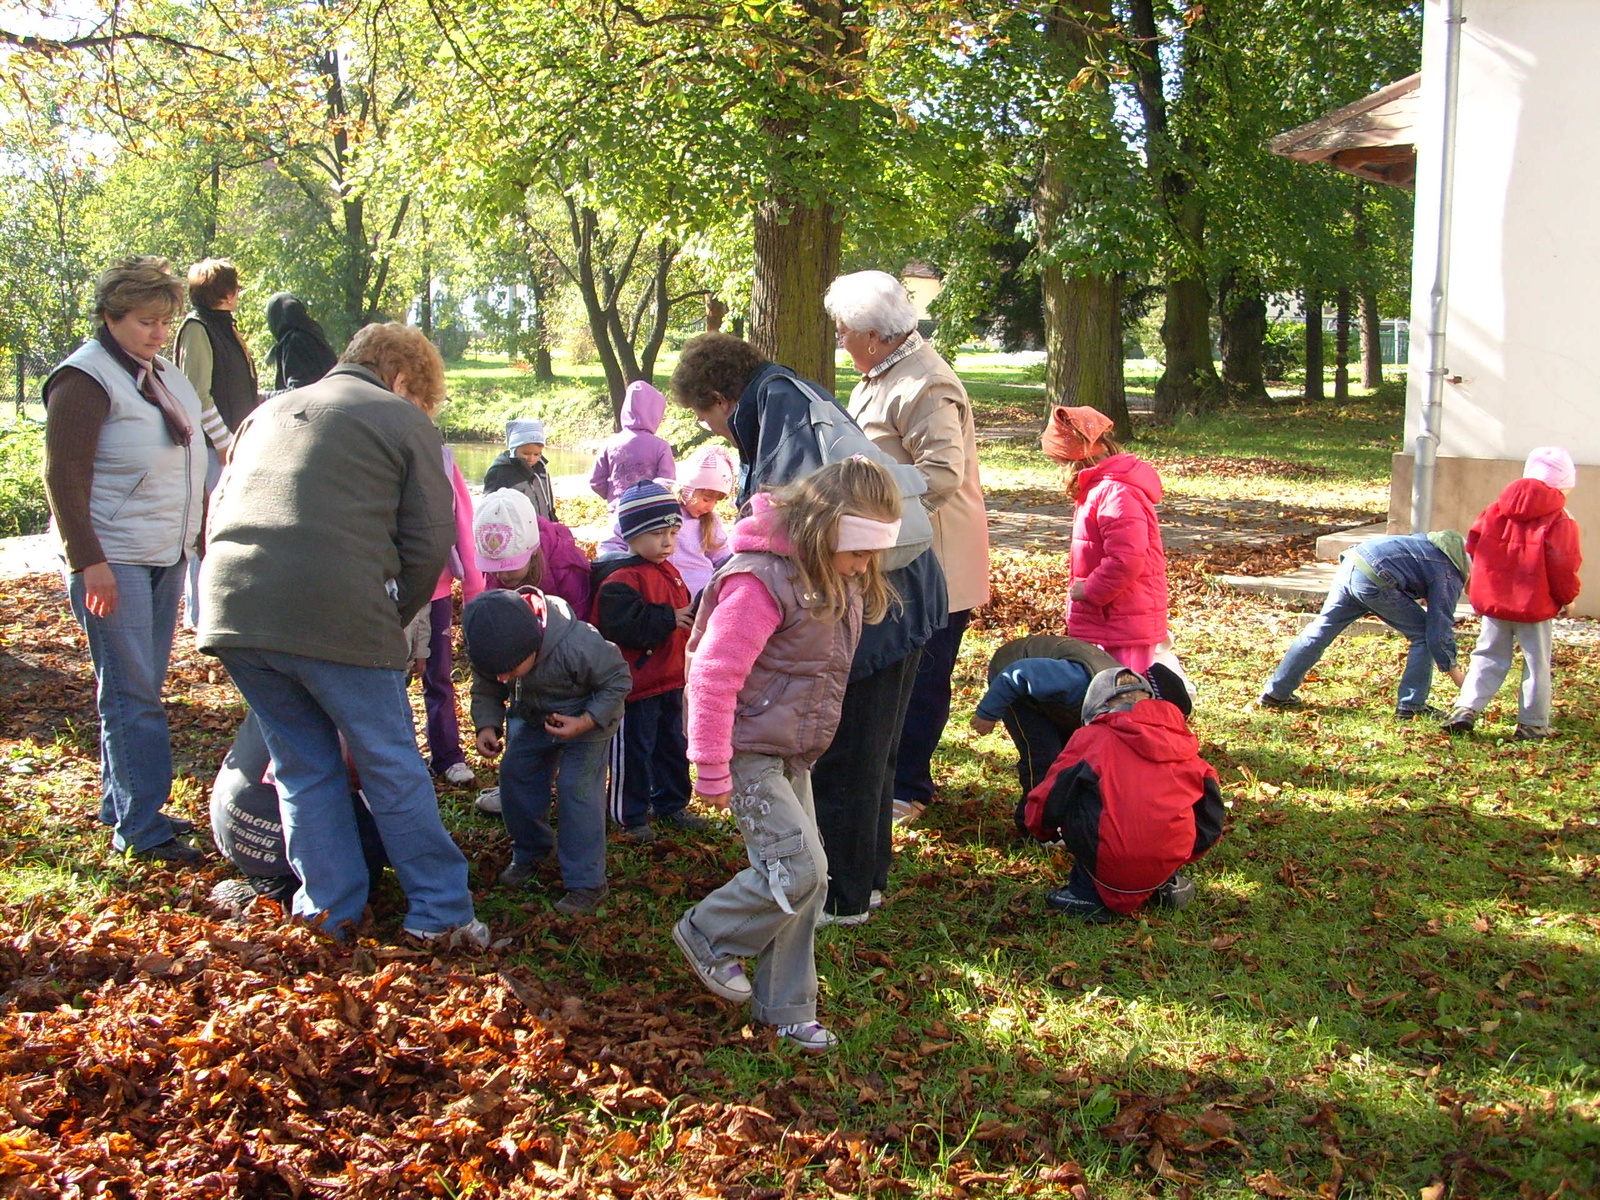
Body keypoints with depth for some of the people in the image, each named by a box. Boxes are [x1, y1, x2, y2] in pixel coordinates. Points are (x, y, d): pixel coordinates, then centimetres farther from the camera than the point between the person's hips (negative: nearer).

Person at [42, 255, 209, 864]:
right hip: (112, 561, -8)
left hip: (165, 557, 8)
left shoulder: (164, 376, 15)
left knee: (141, 686, 12)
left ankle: (121, 803, 22)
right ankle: (142, 827, -3)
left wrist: (206, 529, 21)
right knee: (131, 693, -7)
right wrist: (88, 563, -20)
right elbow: (64, 476, -15)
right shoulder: (85, 379, -11)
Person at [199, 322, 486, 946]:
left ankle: (329, 909, 22)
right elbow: (430, 540, 3)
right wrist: (394, 619, 16)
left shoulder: (269, 411, 26)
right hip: (336, 616, -5)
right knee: (393, 766, 7)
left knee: (304, 766, 18)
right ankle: (440, 912, 13)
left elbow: (219, 513, 28)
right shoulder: (404, 420, 10)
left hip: (232, 609, 5)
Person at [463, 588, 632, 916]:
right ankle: (528, 853, 28)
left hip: (587, 720, -5)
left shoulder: (577, 646, -40)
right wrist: (487, 725, -22)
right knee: (515, 777, 2)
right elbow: (485, 691, -3)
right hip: (531, 718, 6)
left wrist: (585, 722, -32)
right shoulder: (495, 654, -23)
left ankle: (586, 883, -6)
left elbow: (619, 680, -24)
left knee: (577, 788, -14)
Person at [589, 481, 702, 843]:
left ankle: (671, 804, 35)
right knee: (634, 751, 2)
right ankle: (631, 816, 15)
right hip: (635, 684, -9)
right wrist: (669, 619, -26)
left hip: (670, 680, 9)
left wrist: (697, 614, 1)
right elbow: (623, 625, -31)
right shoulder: (620, 580, -19)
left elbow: (685, 613, 22)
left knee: (672, 746, 20)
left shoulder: (669, 572, 10)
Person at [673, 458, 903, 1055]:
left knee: (803, 880, 9)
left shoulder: (839, 580, 4)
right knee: (799, 867, -14)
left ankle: (785, 1007, 21)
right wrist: (713, 772, -21)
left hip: (792, 753, 9)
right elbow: (714, 676, -24)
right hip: (749, 751, -9)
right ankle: (709, 936, 10)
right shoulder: (762, 580, -24)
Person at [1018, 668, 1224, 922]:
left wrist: (1048, 832, 32)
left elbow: (1044, 803, 9)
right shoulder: (1183, 742, 15)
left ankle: (1087, 893, 9)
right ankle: (1168, 883, 18)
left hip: (1111, 869, -4)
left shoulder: (1091, 736, 8)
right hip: (1171, 861, 4)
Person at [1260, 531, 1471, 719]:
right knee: (1422, 635, 8)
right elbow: (1440, 628, 1)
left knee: (1321, 630, 14)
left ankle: (1275, 692, 18)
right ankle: (1411, 706, 10)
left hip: (1351, 563, 8)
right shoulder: (1449, 576, 3)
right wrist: (1456, 673, 9)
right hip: (1374, 580, -8)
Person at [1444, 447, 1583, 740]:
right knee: (1536, 663, 8)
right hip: (1534, 603, -4)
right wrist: (1567, 598, 1)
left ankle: (1466, 707, -3)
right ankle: (1532, 724, 9)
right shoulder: (1559, 520, -9)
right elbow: (1563, 566, -15)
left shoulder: (1498, 509, 5)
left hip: (1493, 598, 4)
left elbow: (1474, 542, 8)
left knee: (1488, 657, 13)